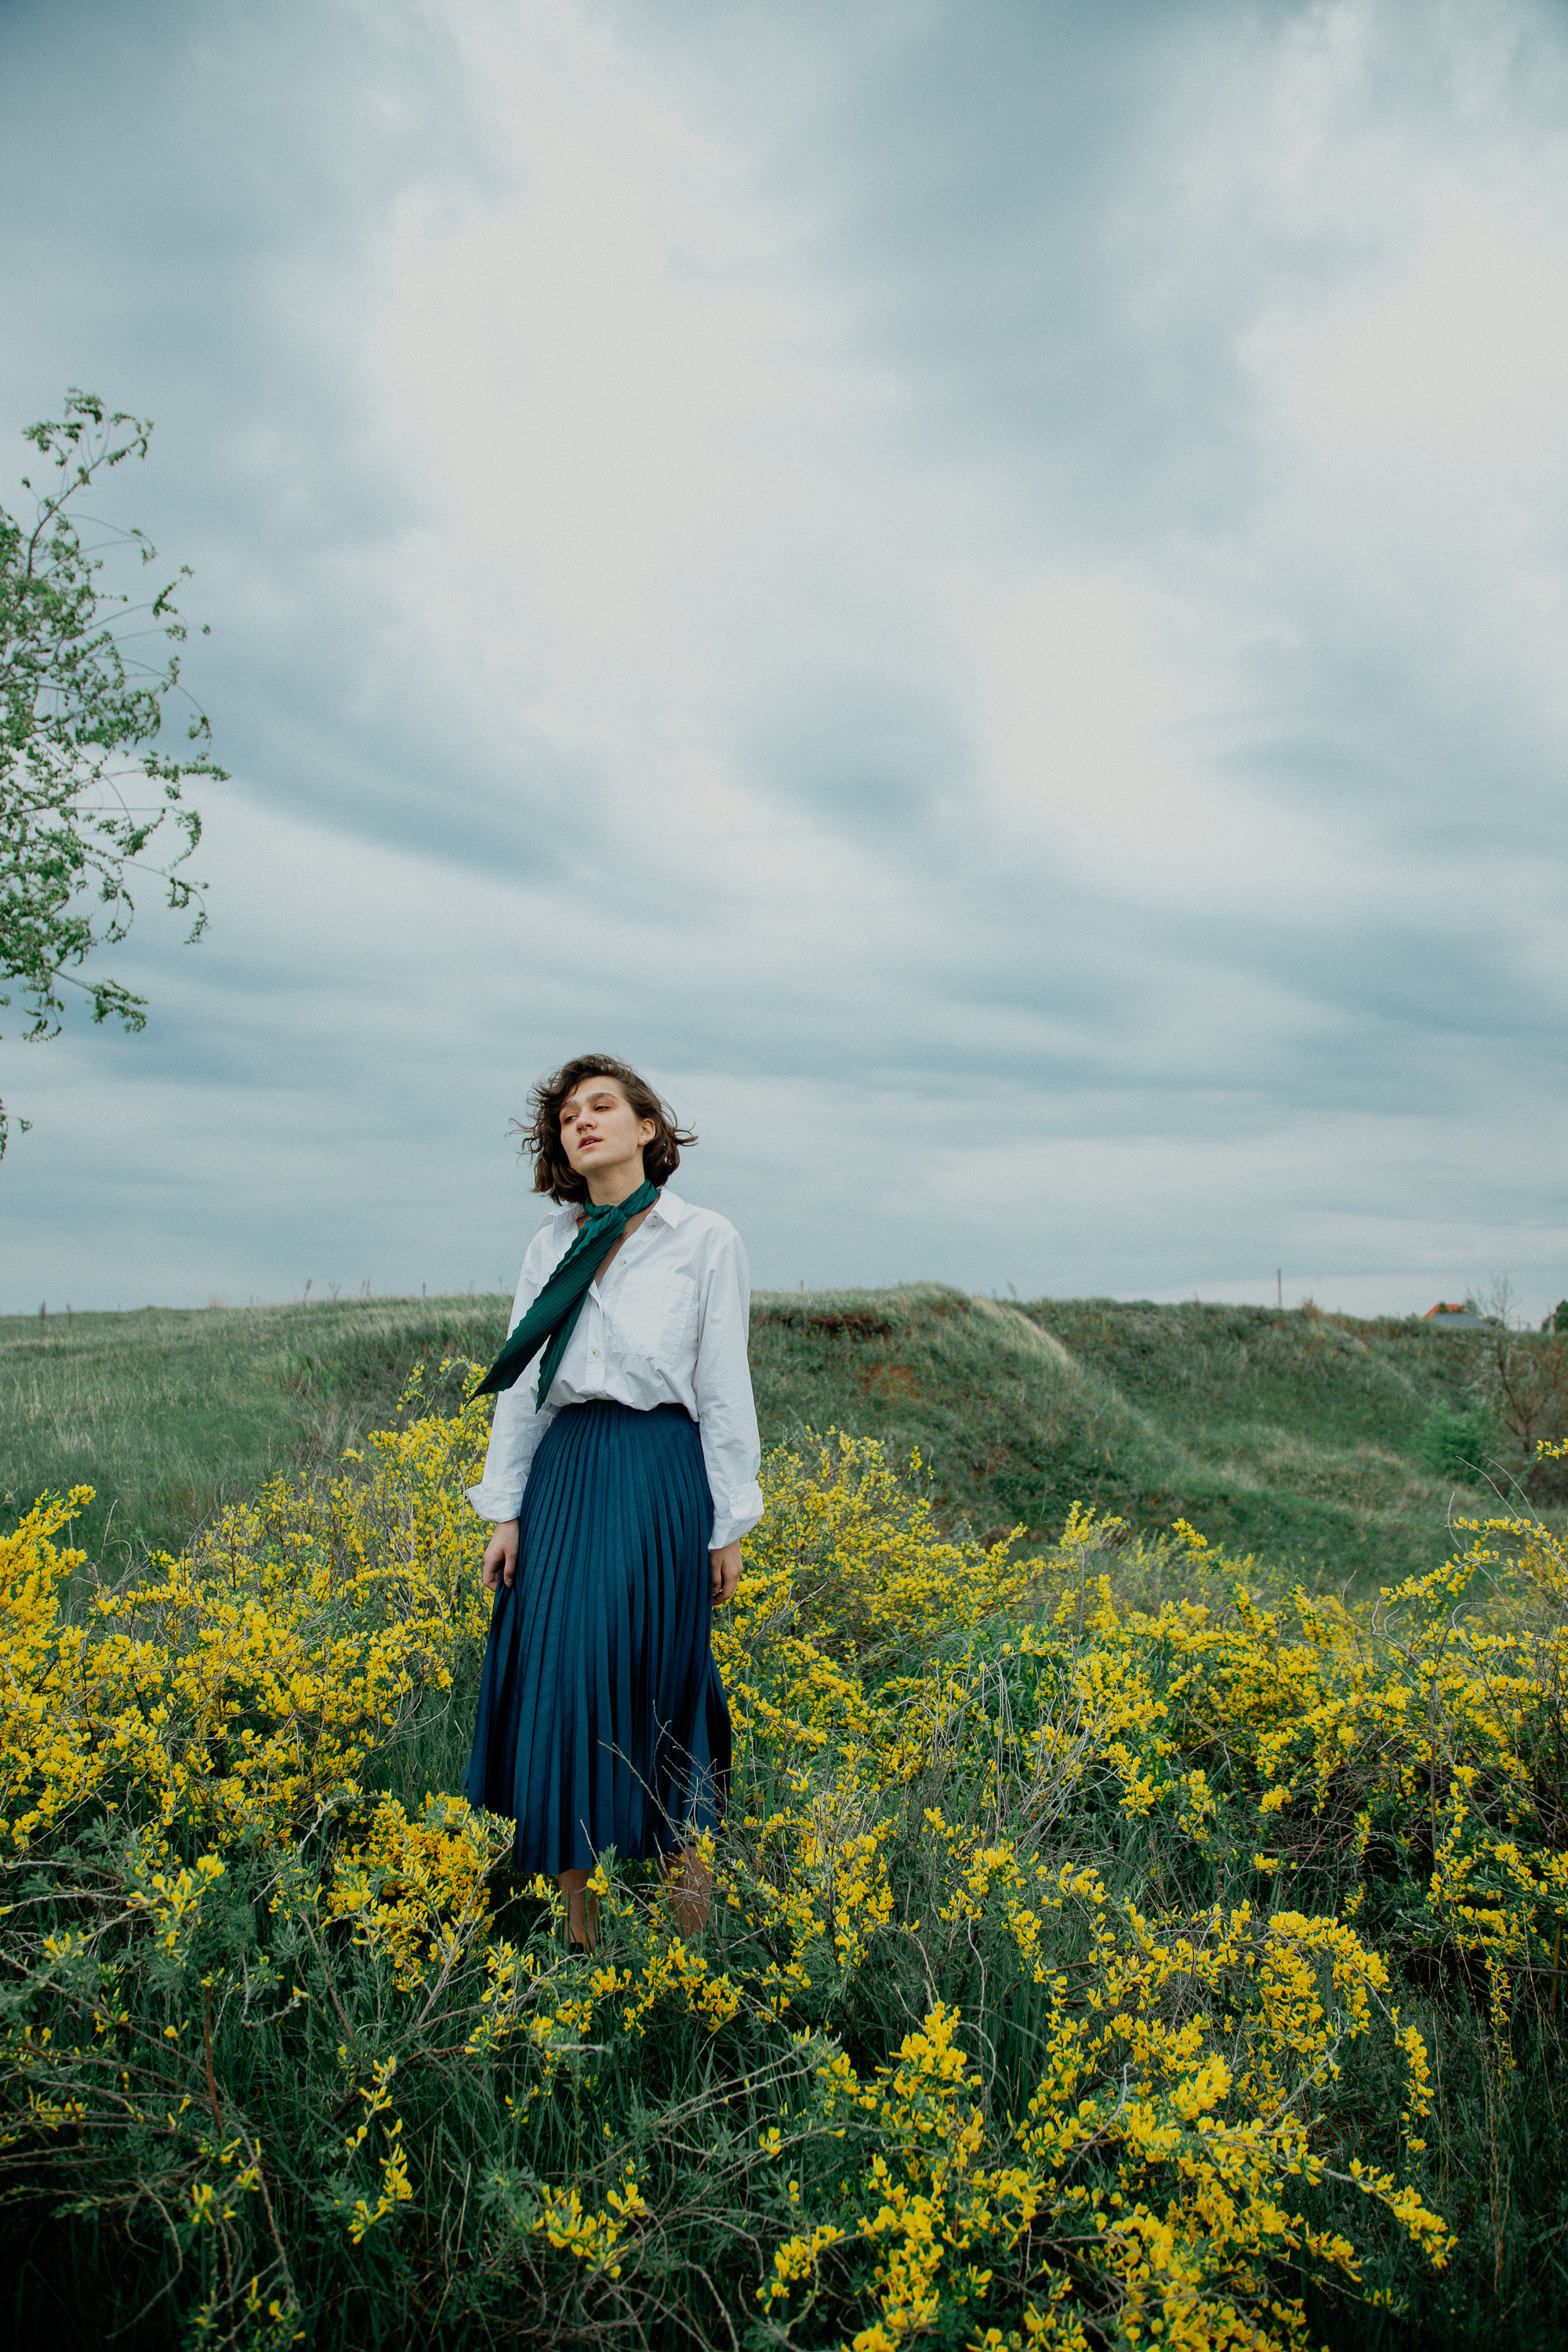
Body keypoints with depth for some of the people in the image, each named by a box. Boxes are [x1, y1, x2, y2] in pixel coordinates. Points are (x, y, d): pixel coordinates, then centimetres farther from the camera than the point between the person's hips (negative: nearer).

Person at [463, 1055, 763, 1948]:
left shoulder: (707, 1239, -1)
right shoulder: (551, 1247, 10)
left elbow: (725, 1390, -2)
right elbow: (520, 1384, 11)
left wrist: (730, 1526, -2)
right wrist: (504, 1510, 7)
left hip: (661, 1480, -4)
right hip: (564, 1480, 4)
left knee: (659, 1681, 1)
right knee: (559, 1681, 2)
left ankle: (685, 1858, 23)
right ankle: (579, 1924, 14)